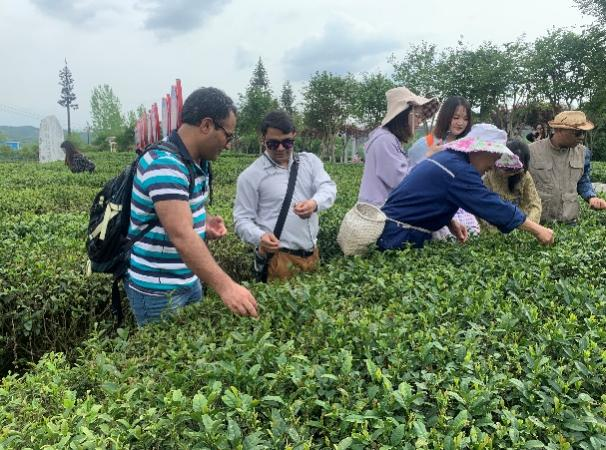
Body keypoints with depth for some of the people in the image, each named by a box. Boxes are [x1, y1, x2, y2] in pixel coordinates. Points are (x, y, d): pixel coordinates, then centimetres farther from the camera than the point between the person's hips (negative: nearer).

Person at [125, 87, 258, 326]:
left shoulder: (196, 161, 5)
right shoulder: (165, 165, -25)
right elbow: (181, 236, -35)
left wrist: (204, 222, -2)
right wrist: (224, 286, -41)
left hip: (189, 279, 9)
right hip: (157, 289, -9)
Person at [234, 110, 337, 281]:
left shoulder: (310, 160, 7)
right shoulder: (250, 175, -4)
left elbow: (328, 187, -7)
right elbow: (242, 219, -3)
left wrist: (315, 203, -31)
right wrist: (260, 237, -25)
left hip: (312, 253, 5)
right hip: (279, 257, -4)